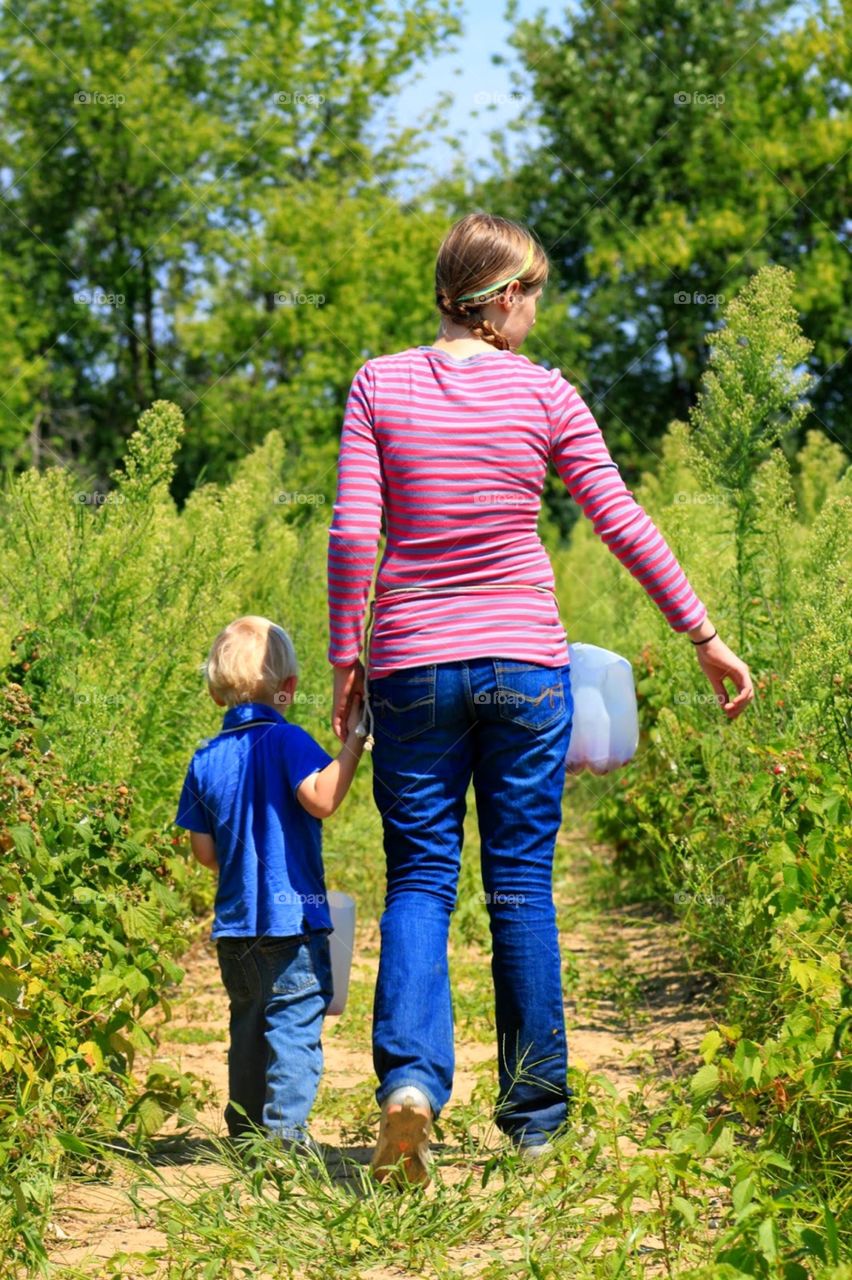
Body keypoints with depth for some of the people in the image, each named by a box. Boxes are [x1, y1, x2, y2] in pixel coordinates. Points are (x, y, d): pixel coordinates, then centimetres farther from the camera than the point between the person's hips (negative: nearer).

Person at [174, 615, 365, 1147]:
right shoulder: (286, 740, -10)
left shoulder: (206, 759, 7)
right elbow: (320, 798, -27)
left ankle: (245, 1129, 22)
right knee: (295, 1022, -2)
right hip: (292, 914, -6)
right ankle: (285, 1129, -7)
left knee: (249, 1024, 17)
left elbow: (204, 849, 9)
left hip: (234, 923, 6)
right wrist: (354, 743, -21)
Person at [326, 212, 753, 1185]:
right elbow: (624, 525, 0)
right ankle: (534, 1118, 15)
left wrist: (345, 657, 4)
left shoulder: (380, 385, 0)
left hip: (412, 666, 0)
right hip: (525, 665, 0)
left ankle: (409, 1078, -16)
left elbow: (352, 534, -6)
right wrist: (706, 638, 7)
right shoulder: (544, 394, -2)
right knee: (522, 884, 8)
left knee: (419, 878, 6)